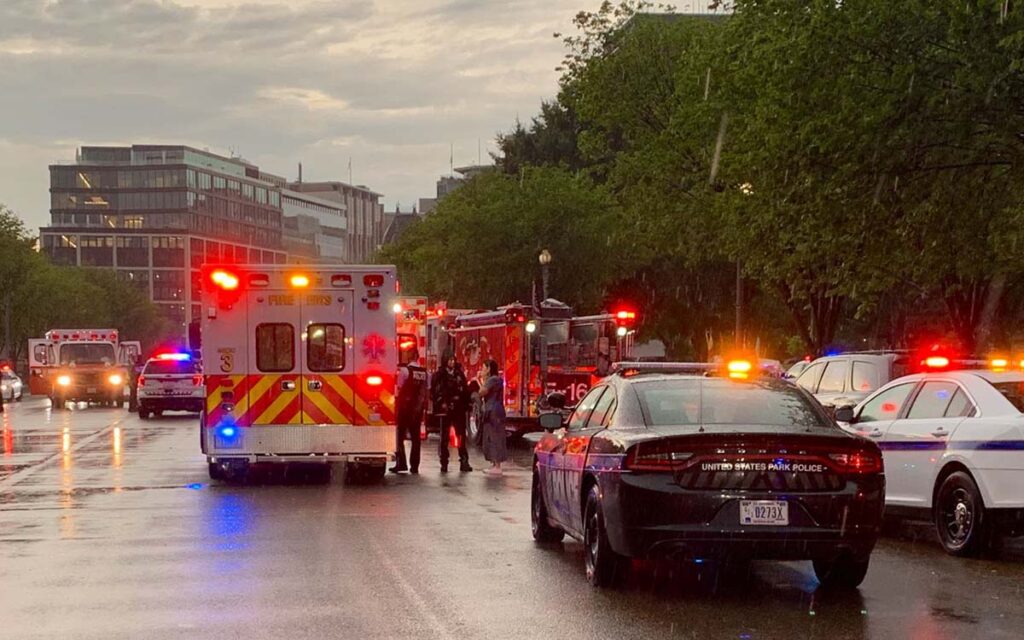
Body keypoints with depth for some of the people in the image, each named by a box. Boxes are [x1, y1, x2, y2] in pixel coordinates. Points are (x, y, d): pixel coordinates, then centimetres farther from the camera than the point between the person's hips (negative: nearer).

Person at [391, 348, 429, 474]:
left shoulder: (405, 370, -11)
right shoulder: (425, 373, 5)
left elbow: (400, 389, -11)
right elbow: (427, 391, 7)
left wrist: (397, 405, -2)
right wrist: (423, 406, 14)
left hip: (405, 407, -4)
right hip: (418, 408, 5)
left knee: (400, 436, 4)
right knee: (415, 437, 9)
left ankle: (401, 463, -2)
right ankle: (414, 466, 8)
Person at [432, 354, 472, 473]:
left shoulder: (459, 374, 9)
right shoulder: (439, 375, 0)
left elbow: (465, 390, 9)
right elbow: (435, 392, -4)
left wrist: (466, 406, 3)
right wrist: (441, 404, -13)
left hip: (459, 409, 3)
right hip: (446, 409, -2)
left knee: (461, 436, 1)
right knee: (444, 437, 2)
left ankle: (464, 462, 4)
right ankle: (444, 463, 6)